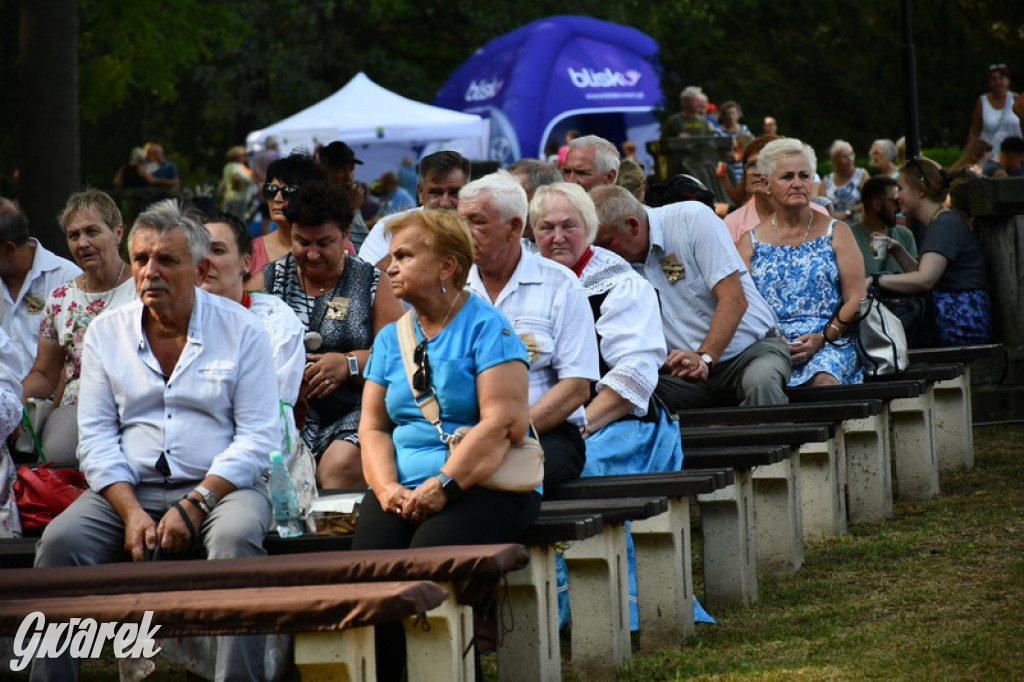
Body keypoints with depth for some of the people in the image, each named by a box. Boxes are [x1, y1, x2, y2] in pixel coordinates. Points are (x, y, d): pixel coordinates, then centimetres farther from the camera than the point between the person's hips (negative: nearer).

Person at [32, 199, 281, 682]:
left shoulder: (241, 330, 2)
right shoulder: (106, 333, 11)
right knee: (59, 542, -25)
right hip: (129, 489, 2)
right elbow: (95, 437, 5)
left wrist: (193, 506, -15)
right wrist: (131, 512, -12)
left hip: (220, 485, -2)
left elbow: (258, 437, -4)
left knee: (236, 537, -35)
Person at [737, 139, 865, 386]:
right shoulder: (750, 242, 16)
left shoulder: (836, 233, 14)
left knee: (823, 380, -36)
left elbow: (856, 299, 6)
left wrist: (823, 337, -10)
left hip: (829, 345, 0)